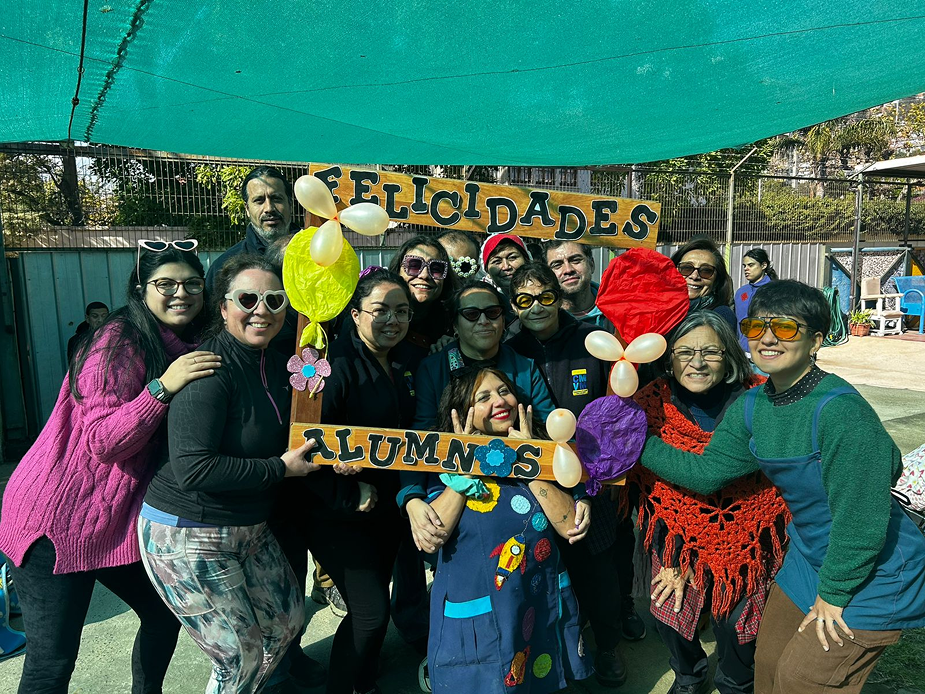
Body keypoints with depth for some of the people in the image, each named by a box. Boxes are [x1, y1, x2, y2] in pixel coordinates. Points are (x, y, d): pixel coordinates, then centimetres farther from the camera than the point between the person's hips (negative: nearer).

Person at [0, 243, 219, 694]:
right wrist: (162, 386, -32)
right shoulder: (118, 341, -19)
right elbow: (104, 443, -23)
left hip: (120, 517, 8)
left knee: (165, 612, 17)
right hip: (58, 518, -7)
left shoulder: (188, 351, 3)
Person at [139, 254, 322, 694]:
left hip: (248, 528, 9)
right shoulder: (211, 369, -24)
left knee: (287, 618, 21)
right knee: (241, 658, 6)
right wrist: (280, 468, -22)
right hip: (188, 538, -8)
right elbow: (192, 469, -31)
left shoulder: (274, 364, 3)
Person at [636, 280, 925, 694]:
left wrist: (833, 595, -15)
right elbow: (708, 471, -4)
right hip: (809, 557, 7)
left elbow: (860, 518, -27)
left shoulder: (839, 411, -31)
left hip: (871, 575, -7)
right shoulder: (751, 407, -6)